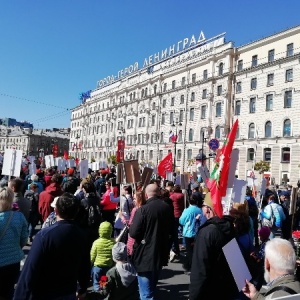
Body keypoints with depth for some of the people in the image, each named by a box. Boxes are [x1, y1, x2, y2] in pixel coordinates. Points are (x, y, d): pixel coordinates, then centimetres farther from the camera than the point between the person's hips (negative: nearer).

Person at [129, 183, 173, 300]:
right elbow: (171, 230, 12)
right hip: (161, 254, 7)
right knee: (152, 287, 28)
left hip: (145, 256, -6)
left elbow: (133, 233, -19)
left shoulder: (142, 210, -20)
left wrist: (130, 227, 2)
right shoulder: (167, 208, 0)